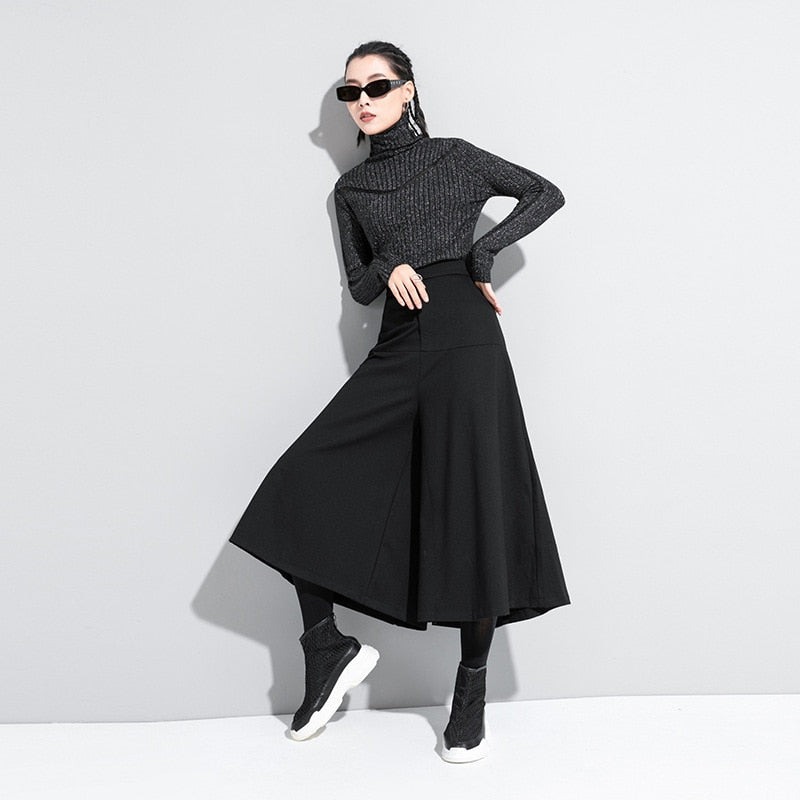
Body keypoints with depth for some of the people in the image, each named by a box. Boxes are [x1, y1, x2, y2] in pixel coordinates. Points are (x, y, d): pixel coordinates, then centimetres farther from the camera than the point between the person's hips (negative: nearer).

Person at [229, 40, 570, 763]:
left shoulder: (453, 157, 9)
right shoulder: (352, 188, 19)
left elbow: (547, 194, 11)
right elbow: (358, 285, 17)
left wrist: (481, 254, -1)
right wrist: (388, 271, -6)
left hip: (463, 339, -4)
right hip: (395, 351, 4)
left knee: (470, 511, -5)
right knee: (299, 489, -8)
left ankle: (472, 691, 8)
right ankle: (329, 649, 5)